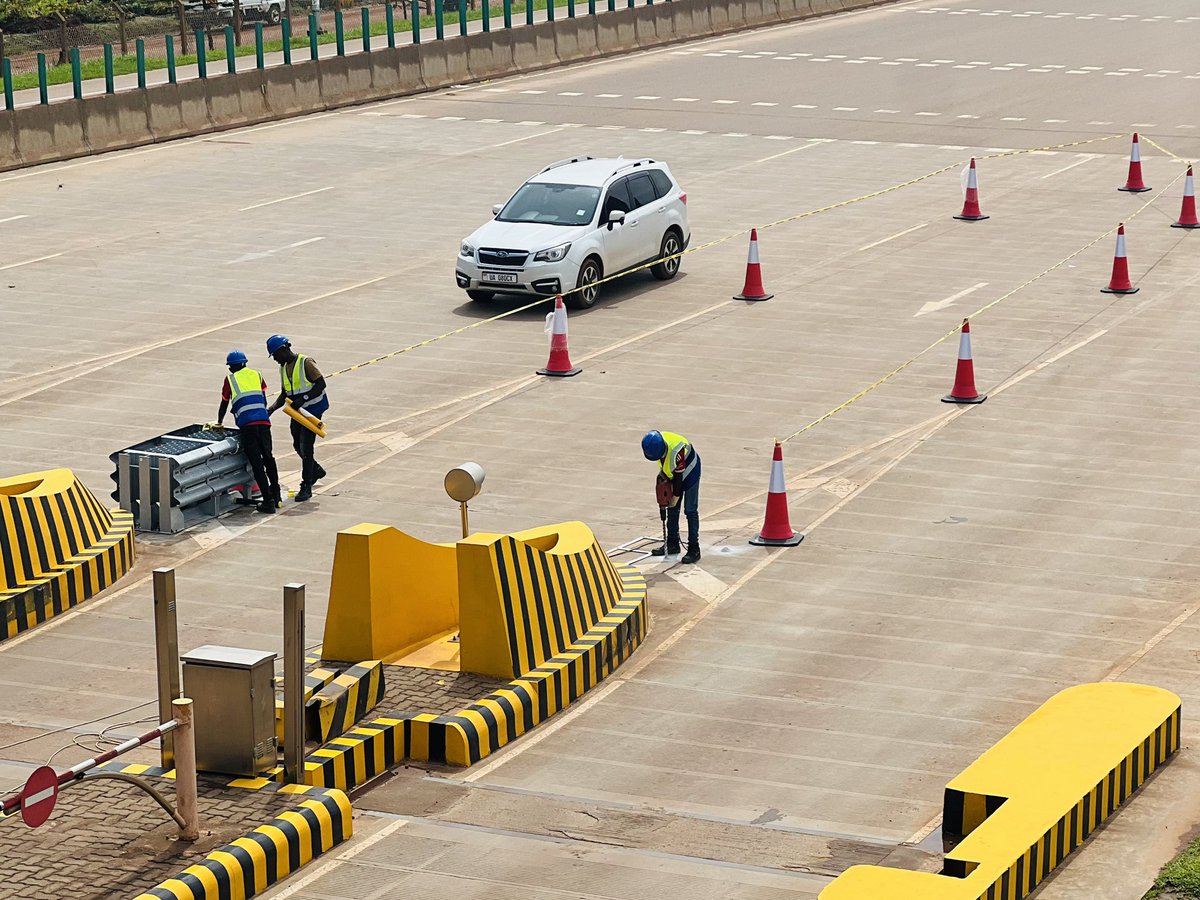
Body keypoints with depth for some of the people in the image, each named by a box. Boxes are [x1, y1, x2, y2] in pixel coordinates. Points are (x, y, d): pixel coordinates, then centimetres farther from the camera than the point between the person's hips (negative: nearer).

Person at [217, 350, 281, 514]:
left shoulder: (230, 379, 12)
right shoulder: (257, 375, 20)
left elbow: (224, 405, 19)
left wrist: (219, 423, 35)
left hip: (246, 425, -3)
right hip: (263, 421, 3)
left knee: (256, 463, -3)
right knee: (268, 458, 17)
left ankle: (268, 500, -8)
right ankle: (277, 496, 18)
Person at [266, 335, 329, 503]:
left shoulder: (306, 363, -15)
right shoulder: (283, 368, 10)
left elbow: (321, 384, -20)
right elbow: (284, 394, 15)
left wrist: (303, 399, -28)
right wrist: (271, 409, -1)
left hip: (312, 409, -8)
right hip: (297, 411, 8)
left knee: (306, 447, -10)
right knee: (298, 445, 16)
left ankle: (306, 487, -4)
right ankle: (316, 470, 41)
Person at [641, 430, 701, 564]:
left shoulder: (675, 451, -39)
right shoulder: (656, 443, -18)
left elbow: (679, 477, -27)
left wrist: (675, 498, -18)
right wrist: (662, 473, -5)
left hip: (689, 472, -8)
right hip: (672, 474, 8)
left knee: (690, 510, -8)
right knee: (672, 509, 12)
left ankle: (694, 549, -6)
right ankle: (672, 544, 23)